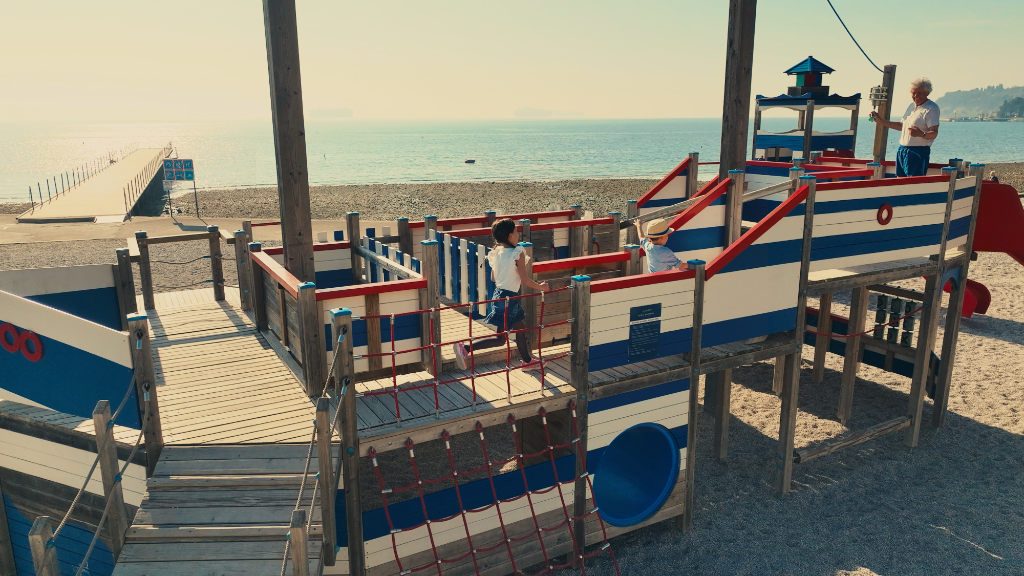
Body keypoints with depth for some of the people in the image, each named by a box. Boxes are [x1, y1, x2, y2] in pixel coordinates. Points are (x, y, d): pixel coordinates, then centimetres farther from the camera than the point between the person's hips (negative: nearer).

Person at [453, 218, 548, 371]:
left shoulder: (496, 253, 4)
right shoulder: (518, 253, -17)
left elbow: (493, 278, 11)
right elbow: (524, 279, -17)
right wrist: (540, 287, -2)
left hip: (498, 294, 9)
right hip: (510, 297, -8)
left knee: (520, 329, 24)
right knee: (501, 338, -2)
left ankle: (527, 361, 38)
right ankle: (465, 348, -12)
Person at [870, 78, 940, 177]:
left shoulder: (932, 108, -10)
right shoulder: (911, 106, 16)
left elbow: (934, 133, -17)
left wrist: (921, 134, -39)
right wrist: (881, 121, 22)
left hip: (919, 152, -8)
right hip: (902, 150, 8)